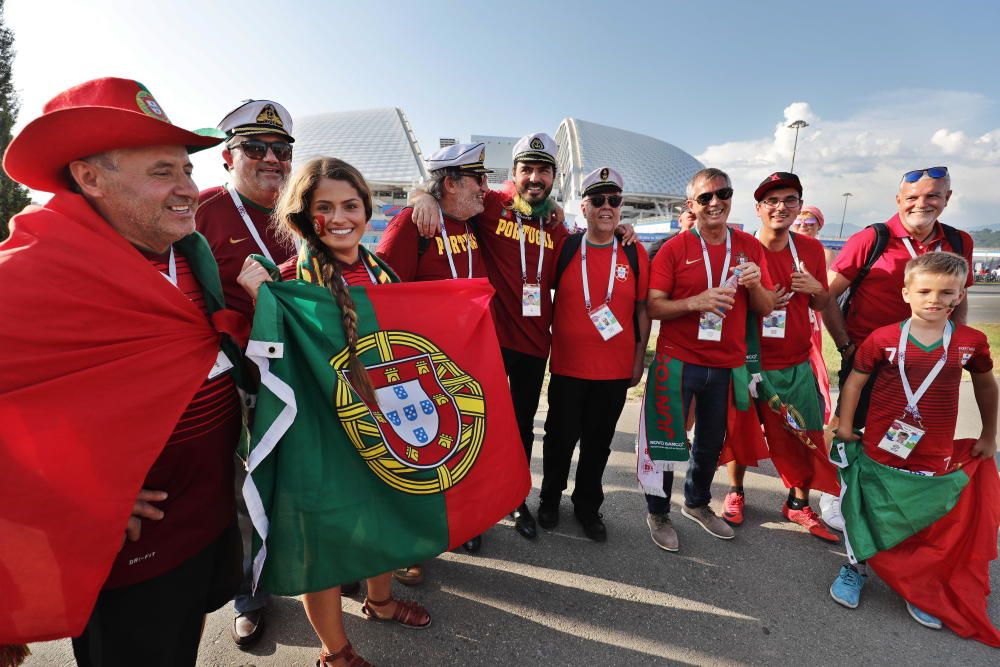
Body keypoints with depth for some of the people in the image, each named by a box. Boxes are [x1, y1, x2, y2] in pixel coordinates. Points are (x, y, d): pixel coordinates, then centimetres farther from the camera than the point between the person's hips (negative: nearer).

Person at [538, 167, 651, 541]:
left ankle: (588, 505, 35)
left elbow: (642, 309, 6)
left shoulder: (635, 254, 2)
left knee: (598, 441, 14)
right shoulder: (564, 248, -2)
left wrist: (639, 359, 4)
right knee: (560, 436, 12)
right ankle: (550, 498, 36)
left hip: (615, 370, 1)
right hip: (567, 366, -1)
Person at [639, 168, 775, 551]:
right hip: (677, 362, -3)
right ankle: (658, 513, 27)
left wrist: (755, 285, -13)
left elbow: (766, 309, 7)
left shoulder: (750, 247, 5)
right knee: (667, 440, 6)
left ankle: (698, 503, 42)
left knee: (711, 442, 18)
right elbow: (652, 307, -10)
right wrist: (695, 302, -25)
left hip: (726, 365, 4)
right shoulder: (674, 248, -6)